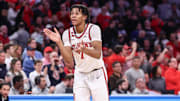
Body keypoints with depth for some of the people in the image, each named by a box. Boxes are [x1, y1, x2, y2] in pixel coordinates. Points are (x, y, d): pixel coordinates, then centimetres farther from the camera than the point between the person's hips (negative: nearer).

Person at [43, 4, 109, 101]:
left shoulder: (93, 29, -15)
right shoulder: (68, 33, -5)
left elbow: (98, 54, -24)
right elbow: (69, 61, -14)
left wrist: (84, 49, -44)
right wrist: (59, 42, -25)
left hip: (97, 74, -3)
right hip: (80, 75, 3)